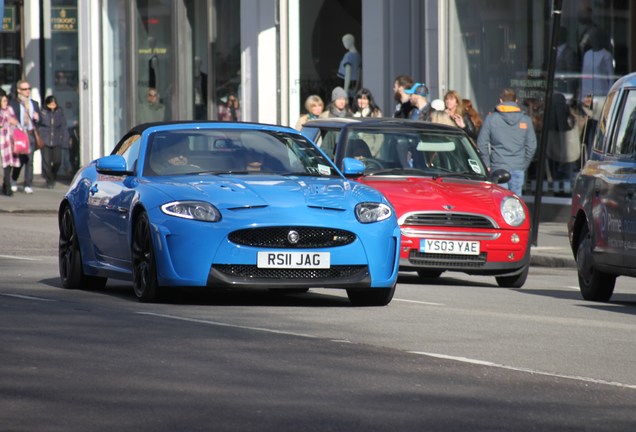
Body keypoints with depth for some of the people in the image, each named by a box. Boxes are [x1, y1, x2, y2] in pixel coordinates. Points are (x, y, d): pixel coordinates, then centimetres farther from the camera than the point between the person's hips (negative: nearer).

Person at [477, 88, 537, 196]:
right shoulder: (525, 120, 6)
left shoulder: (491, 119, 0)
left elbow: (482, 144, -1)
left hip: (499, 167, -2)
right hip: (518, 169, 2)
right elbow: (532, 145, 8)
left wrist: (486, 164, 6)